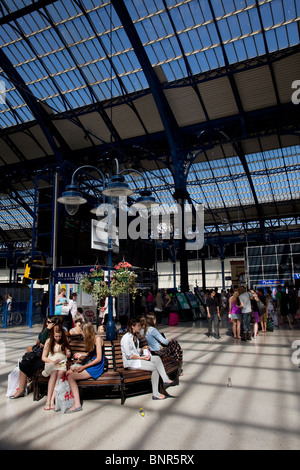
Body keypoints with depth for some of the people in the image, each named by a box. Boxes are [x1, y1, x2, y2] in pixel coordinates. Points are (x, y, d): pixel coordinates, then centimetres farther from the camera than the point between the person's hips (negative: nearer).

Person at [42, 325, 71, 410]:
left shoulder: (64, 342, 8)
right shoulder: (49, 342, 2)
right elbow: (43, 357, 2)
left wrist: (68, 354, -6)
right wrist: (52, 361, -14)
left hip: (62, 362, 1)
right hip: (51, 362, -1)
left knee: (60, 373, -30)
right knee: (54, 373, -32)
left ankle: (52, 400, -34)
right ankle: (48, 400, -35)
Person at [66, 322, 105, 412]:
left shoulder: (97, 339, -12)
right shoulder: (90, 339, 14)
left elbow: (99, 358, -16)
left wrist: (84, 367, -16)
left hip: (96, 367, -9)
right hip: (89, 363, 9)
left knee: (71, 376, -21)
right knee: (67, 373, -10)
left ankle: (77, 404, -20)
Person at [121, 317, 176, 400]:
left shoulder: (135, 336, 15)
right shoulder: (126, 338, -14)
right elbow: (128, 355, -18)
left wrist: (142, 350, 1)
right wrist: (141, 358, -19)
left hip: (138, 358, 8)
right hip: (130, 363, -8)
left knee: (157, 358, -14)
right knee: (155, 367, -22)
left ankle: (166, 380, -19)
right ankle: (155, 394, -16)